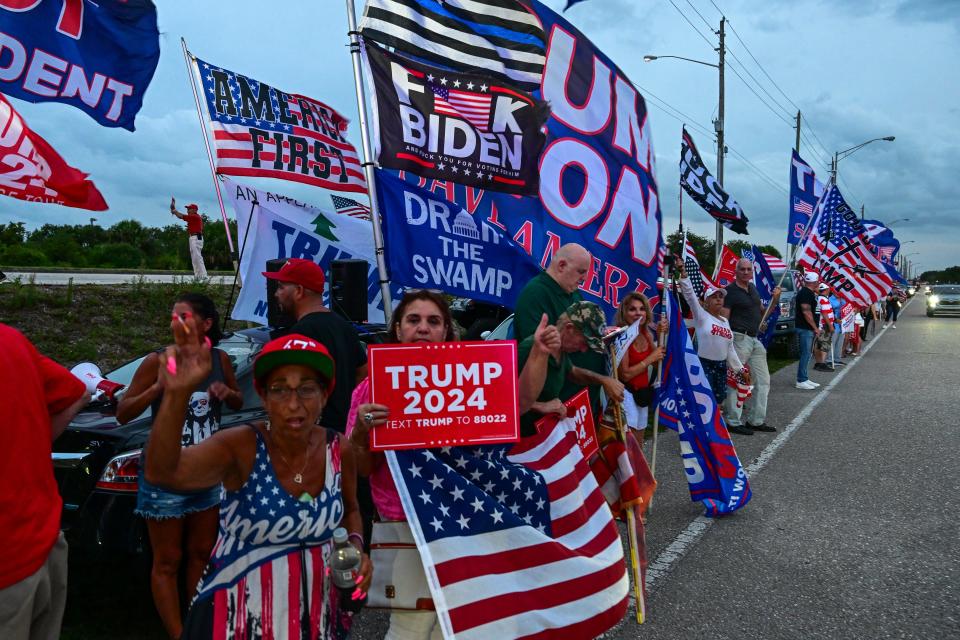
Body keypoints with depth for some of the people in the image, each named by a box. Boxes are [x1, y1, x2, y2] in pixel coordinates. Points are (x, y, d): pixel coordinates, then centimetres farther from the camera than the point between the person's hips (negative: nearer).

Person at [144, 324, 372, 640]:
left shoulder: (339, 450, -8)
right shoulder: (240, 447, -20)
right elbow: (162, 473, -39)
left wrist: (356, 546, -10)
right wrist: (176, 394, -54)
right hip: (239, 613, -3)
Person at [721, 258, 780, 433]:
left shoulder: (753, 288, 15)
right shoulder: (730, 291, -9)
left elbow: (762, 312, 23)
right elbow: (724, 320, -13)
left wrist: (775, 300, 6)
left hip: (755, 340, 9)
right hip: (739, 339, -9)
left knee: (763, 381, 12)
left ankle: (755, 420, 21)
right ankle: (733, 422, 4)